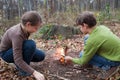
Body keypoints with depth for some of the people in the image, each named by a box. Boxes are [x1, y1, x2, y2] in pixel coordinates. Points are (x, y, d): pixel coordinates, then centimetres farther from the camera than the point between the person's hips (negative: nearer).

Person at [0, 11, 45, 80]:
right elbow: (18, 60, -38)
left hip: (16, 49, 8)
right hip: (6, 53, -8)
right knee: (31, 44, -32)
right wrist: (34, 72, -41)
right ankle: (23, 70, -14)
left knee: (41, 56, -4)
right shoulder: (17, 34, -36)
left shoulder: (24, 28, -12)